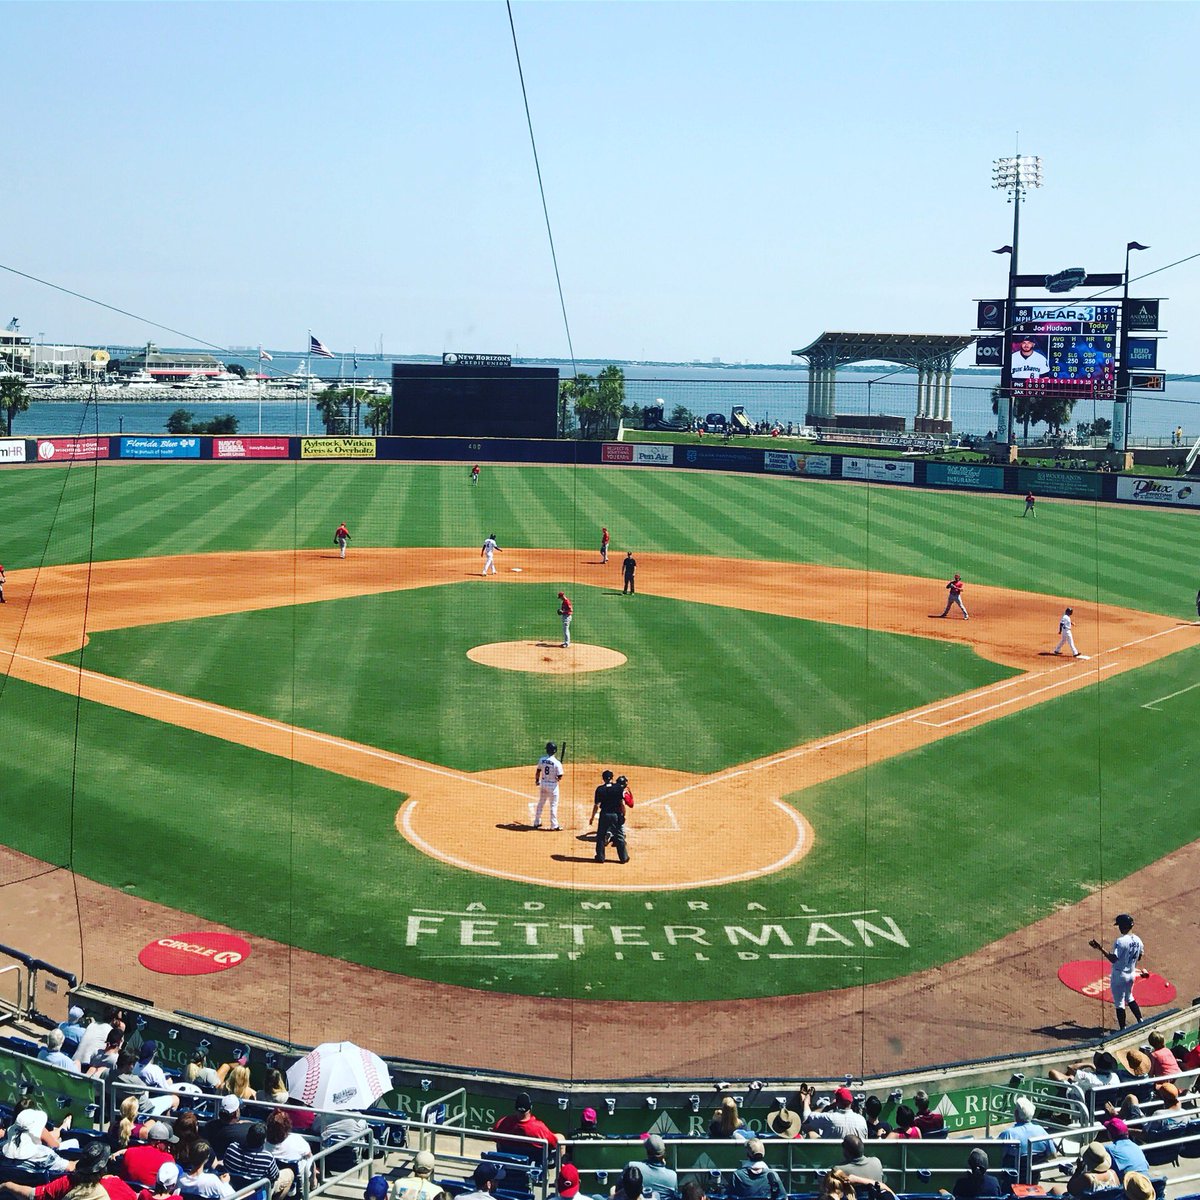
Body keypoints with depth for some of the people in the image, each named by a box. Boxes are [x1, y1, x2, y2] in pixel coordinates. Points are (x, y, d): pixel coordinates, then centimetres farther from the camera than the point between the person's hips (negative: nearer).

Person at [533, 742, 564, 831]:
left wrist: (537, 781, 23)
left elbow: (537, 772, 6)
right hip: (552, 785, -5)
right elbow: (559, 777, -18)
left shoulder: (542, 760, -5)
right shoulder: (557, 763, -20)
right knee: (553, 805, 5)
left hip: (543, 783, 5)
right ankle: (554, 826, 9)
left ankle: (537, 822, 28)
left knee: (541, 803, 20)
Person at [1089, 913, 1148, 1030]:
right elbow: (1139, 957, 10)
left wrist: (1100, 948, -27)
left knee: (1119, 1003, 5)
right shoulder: (1137, 940, -2)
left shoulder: (1121, 941, -25)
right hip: (1131, 974, 7)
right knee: (1129, 998, 29)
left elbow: (1113, 959, -28)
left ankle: (1123, 1029, 10)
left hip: (1119, 975, -7)